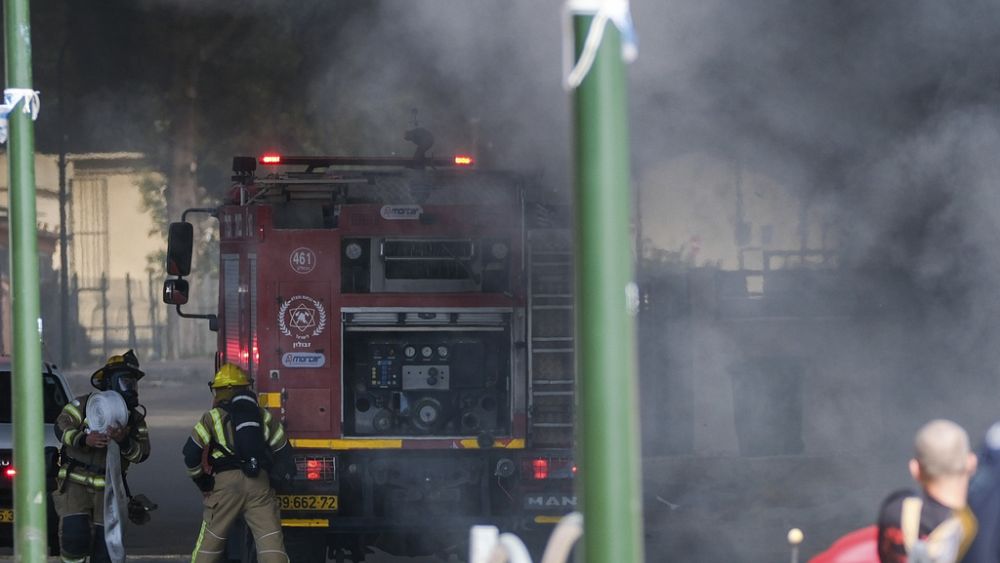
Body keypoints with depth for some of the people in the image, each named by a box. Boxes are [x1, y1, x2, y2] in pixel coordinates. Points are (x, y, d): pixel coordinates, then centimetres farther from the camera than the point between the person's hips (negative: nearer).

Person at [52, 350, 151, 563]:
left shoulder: (136, 420, 9)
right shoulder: (84, 404, -1)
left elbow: (142, 453, -3)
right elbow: (61, 427, -11)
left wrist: (123, 442, -23)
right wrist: (84, 440, -29)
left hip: (107, 489, 3)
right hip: (75, 482, -3)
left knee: (105, 539, 1)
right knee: (74, 534, -18)